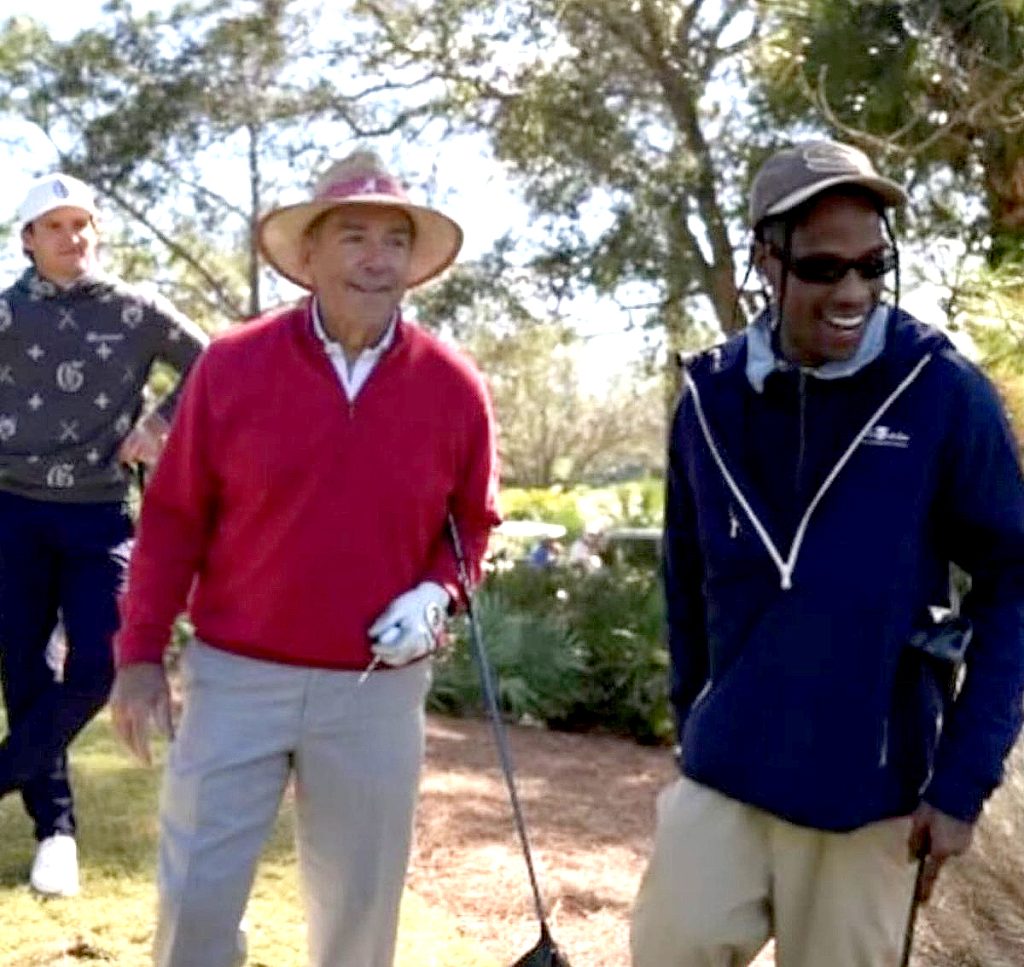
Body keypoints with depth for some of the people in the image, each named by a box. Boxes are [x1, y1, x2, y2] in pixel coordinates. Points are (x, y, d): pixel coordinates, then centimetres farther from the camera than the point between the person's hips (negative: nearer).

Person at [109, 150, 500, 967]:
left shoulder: (454, 385, -1)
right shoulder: (232, 364, -5)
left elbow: (474, 521, 10)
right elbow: (174, 518, 1)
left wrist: (437, 595, -10)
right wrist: (141, 654, 0)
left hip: (378, 690, 1)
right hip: (236, 677, -1)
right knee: (195, 895, 5)